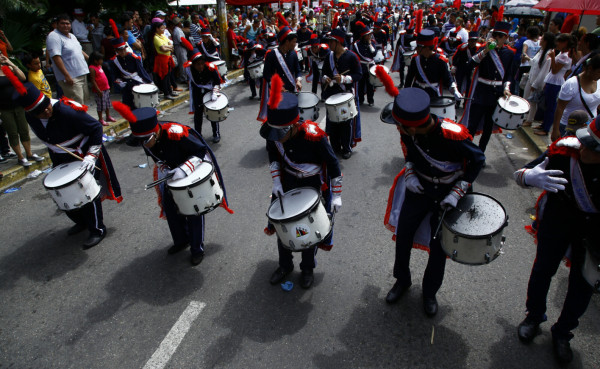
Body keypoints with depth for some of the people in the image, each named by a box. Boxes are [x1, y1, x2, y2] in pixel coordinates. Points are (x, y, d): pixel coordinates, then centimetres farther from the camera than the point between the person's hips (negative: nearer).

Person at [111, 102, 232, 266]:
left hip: (194, 169, -6)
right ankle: (181, 241, 35)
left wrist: (184, 169, -38)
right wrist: (163, 168, -17)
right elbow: (157, 158, 3)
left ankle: (197, 249, 18)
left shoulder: (176, 133, -37)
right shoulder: (147, 141, -17)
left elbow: (201, 151, -27)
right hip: (172, 172, 6)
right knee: (170, 206, 12)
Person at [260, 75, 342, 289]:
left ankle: (307, 268, 34)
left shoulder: (314, 137, -33)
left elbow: (333, 165, -20)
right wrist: (276, 182, -7)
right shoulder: (274, 134, -21)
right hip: (288, 182, 4)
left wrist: (336, 196, -16)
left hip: (312, 185, -4)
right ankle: (285, 265, 37)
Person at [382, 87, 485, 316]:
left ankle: (430, 292, 33)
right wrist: (409, 173, -11)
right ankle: (402, 280, 35)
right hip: (418, 188, 4)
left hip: (446, 196, -3)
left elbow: (478, 160, -16)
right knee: (403, 236, 9)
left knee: (438, 246, 7)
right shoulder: (408, 131, -20)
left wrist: (457, 192, -22)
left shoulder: (453, 136, -33)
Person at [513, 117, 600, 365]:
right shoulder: (563, 150, -26)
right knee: (544, 268, 12)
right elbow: (520, 174, -19)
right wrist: (531, 177, -42)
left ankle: (562, 332, 33)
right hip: (558, 216, 0)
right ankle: (534, 317, 38)